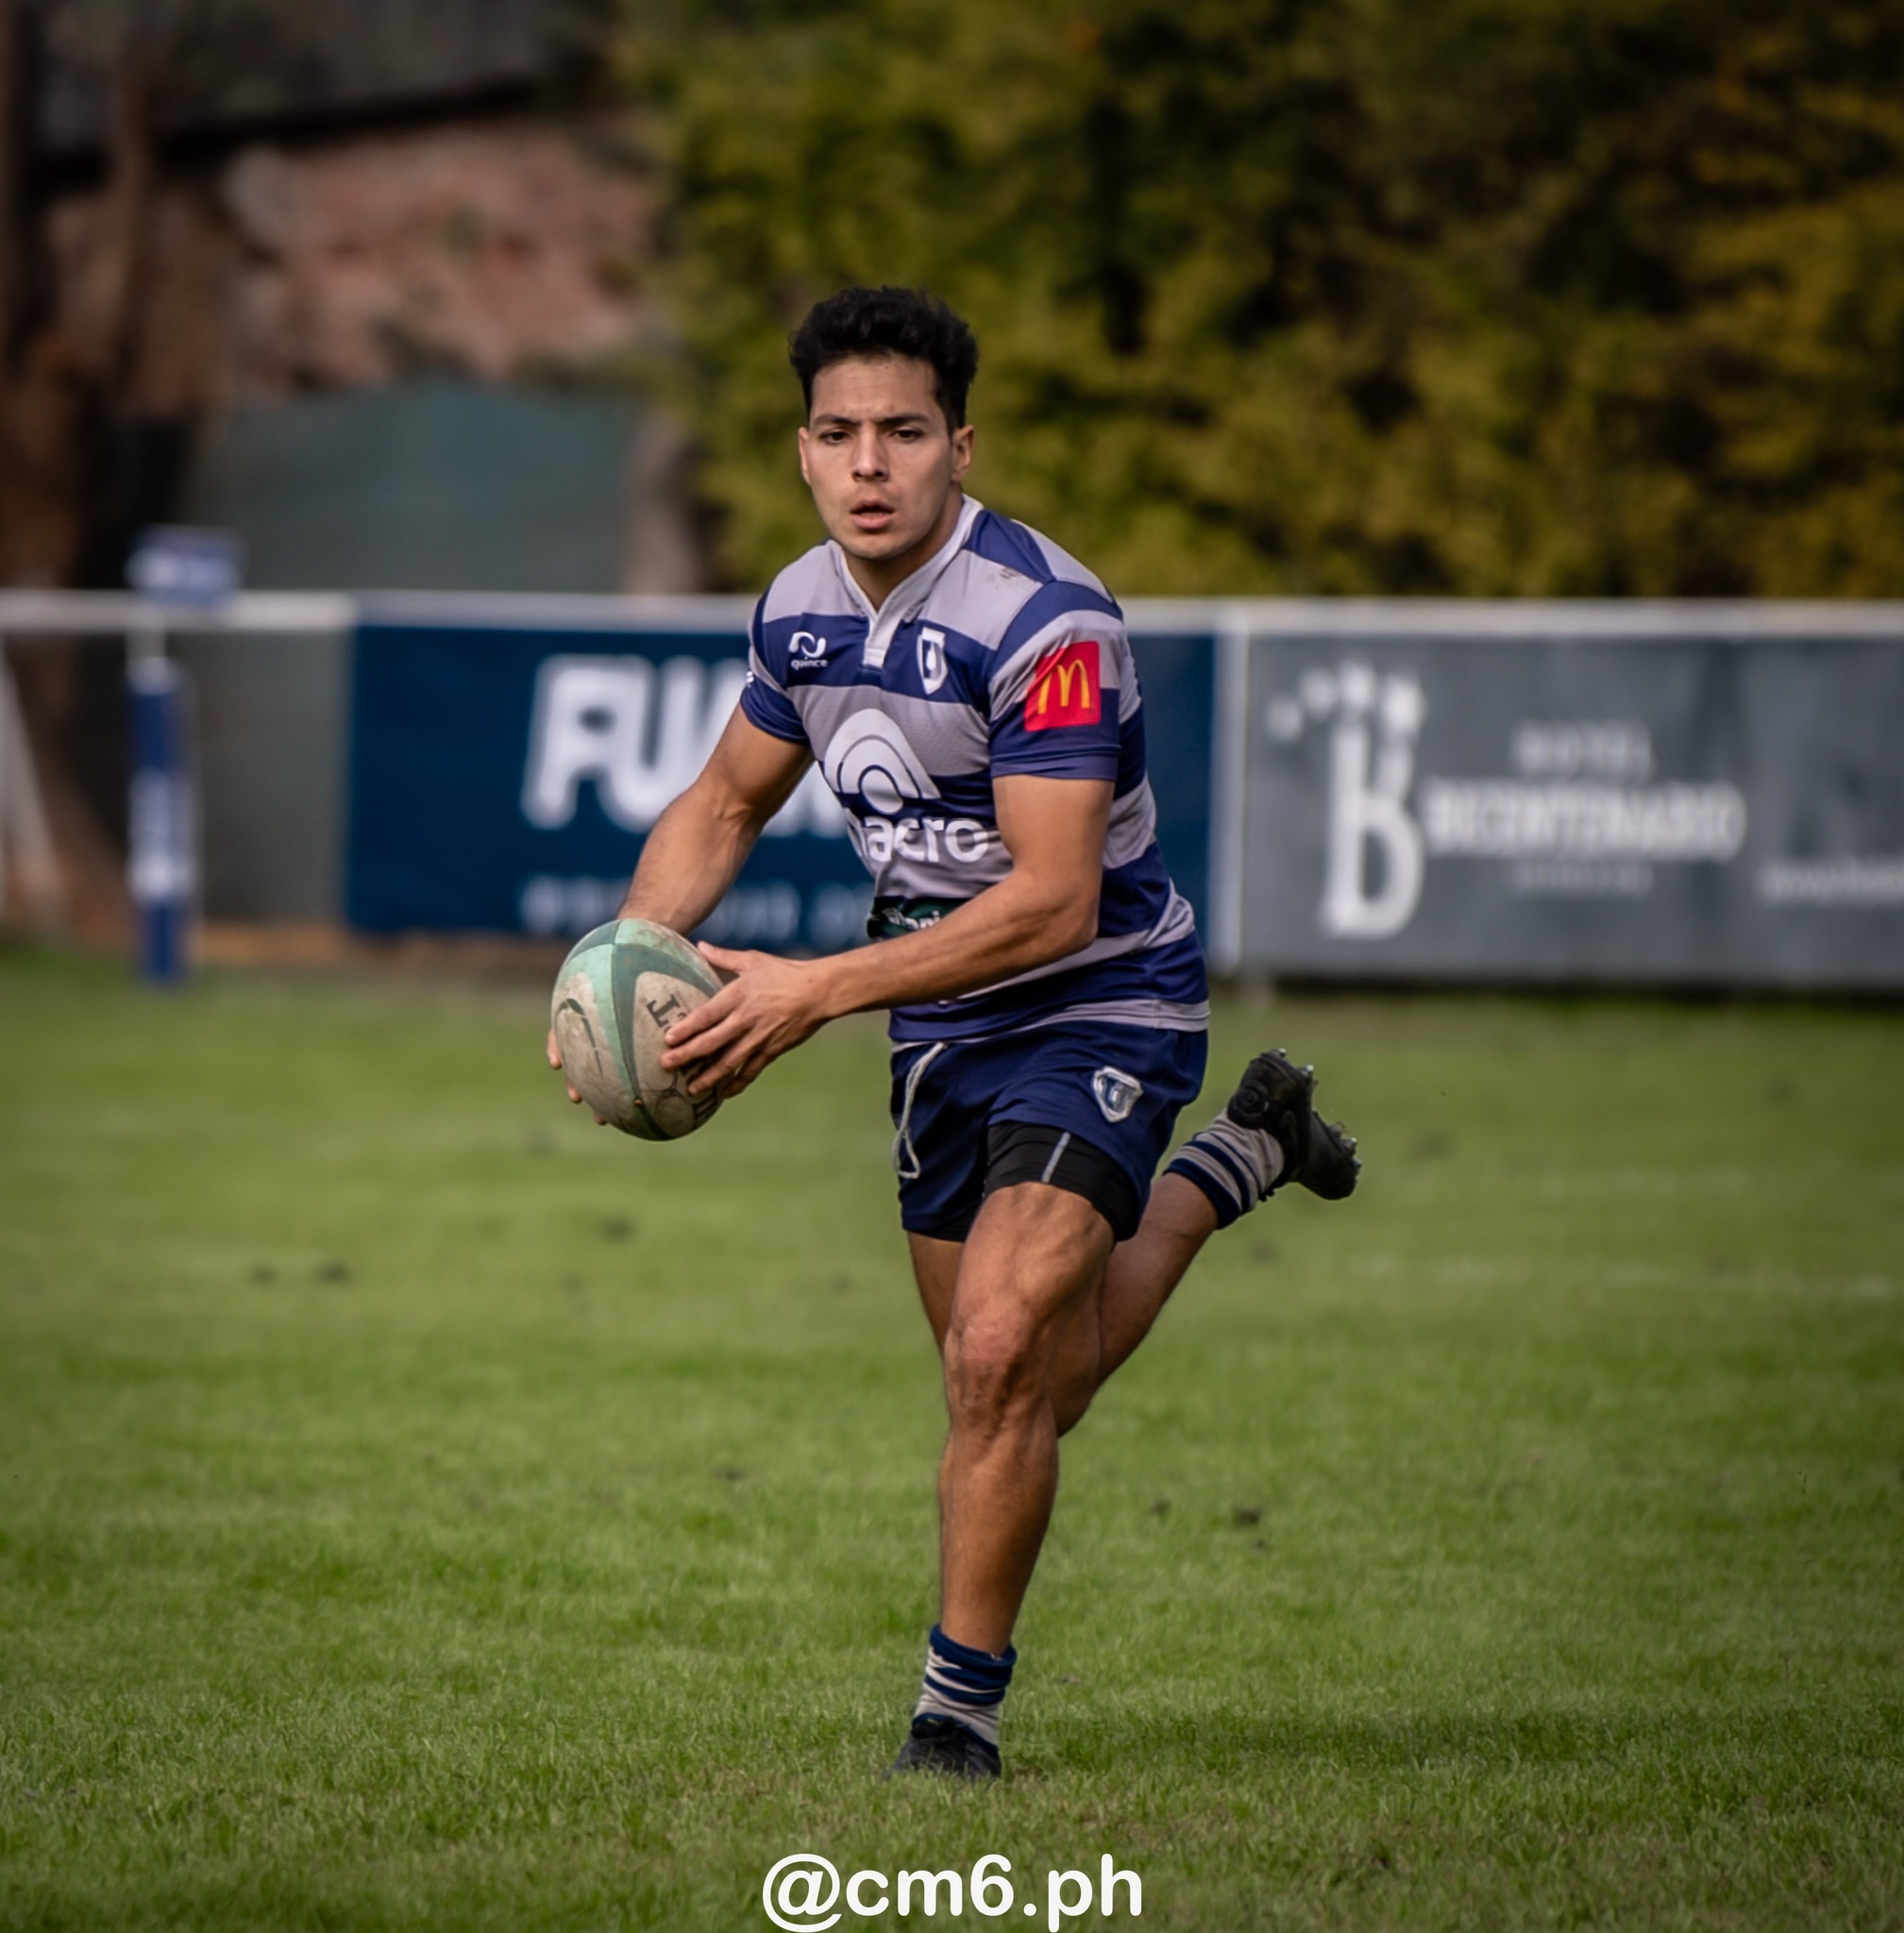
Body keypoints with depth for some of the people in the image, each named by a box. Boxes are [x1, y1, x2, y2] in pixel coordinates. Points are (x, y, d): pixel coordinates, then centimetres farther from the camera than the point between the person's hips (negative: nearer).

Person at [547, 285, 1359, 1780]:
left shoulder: (1045, 620, -26)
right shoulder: (802, 608, -3)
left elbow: (1053, 901, -30)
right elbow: (726, 804, 14)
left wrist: (820, 991, -33)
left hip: (1101, 1007, -7)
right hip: (944, 1026, 7)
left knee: (1000, 1353, -22)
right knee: (1023, 1392, 19)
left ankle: (960, 1716, -6)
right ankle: (1231, 1162, 45)